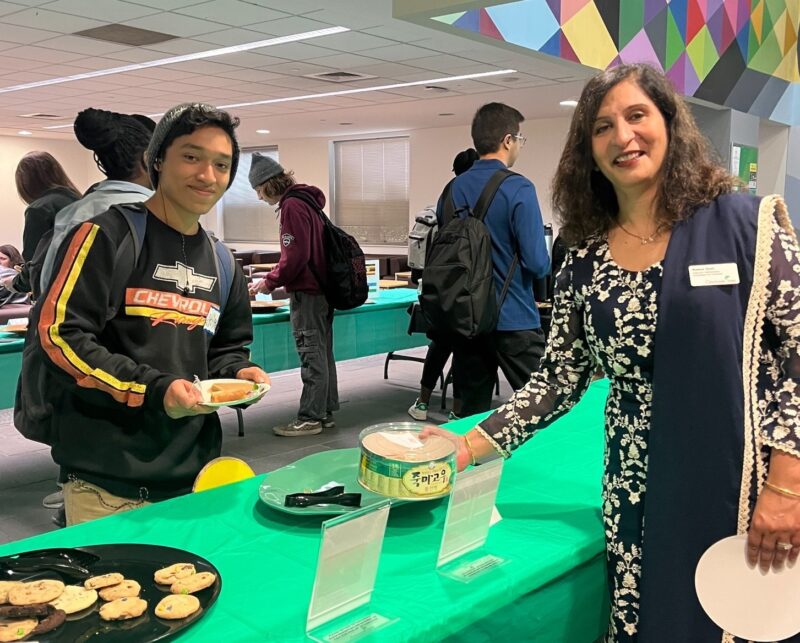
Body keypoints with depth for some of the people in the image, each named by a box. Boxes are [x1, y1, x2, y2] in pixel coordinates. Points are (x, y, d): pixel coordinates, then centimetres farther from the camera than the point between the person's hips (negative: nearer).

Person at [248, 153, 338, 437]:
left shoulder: (292, 206, -14)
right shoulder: (305, 201, 15)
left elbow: (296, 256, -20)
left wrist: (270, 282, -7)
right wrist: (275, 277, 15)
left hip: (307, 293, -10)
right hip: (322, 288, 10)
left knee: (312, 355, -4)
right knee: (323, 353, 13)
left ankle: (310, 418, 3)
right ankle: (325, 412, 21)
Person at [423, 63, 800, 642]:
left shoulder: (743, 223, -6)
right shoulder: (585, 262, 4)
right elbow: (559, 379, 5)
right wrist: (468, 446, -5)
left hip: (745, 483, -3)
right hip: (639, 495, 3)